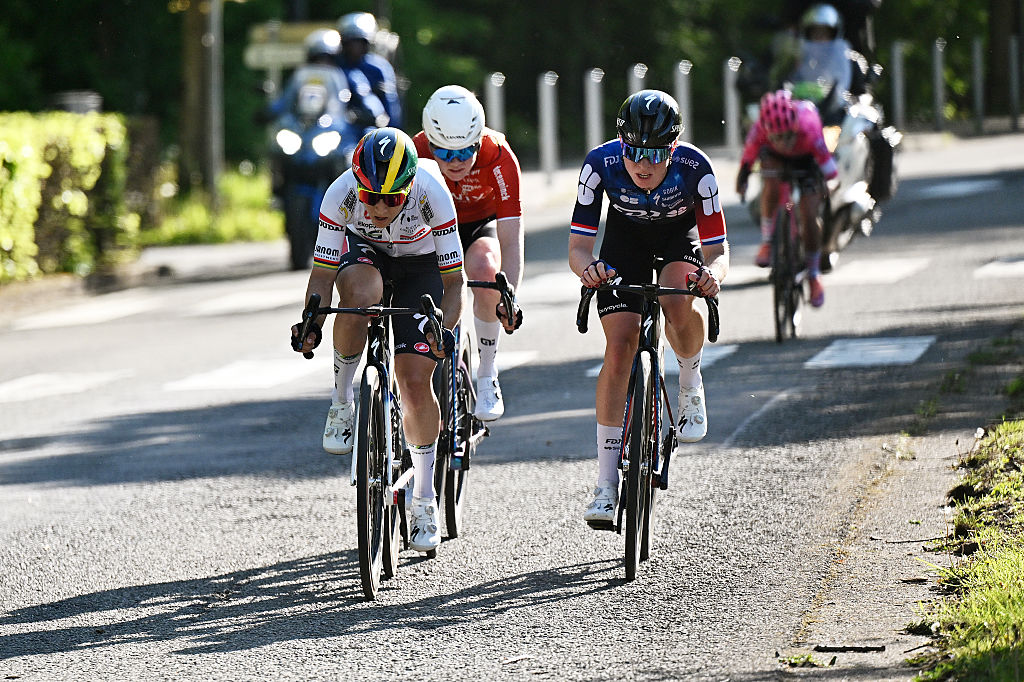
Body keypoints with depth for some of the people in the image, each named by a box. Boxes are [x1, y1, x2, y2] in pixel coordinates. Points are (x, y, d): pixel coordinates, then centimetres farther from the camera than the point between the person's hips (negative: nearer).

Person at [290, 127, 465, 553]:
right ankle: (342, 401, -14)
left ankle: (424, 500, 8)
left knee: (415, 382, -11)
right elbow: (322, 274, -24)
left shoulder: (432, 194, -35)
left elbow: (454, 280, -26)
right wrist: (312, 323, -41)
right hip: (364, 251, 1)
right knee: (360, 295, -38)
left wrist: (444, 329, -42)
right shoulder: (341, 195, -32)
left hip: (419, 264, -1)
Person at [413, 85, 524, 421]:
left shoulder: (499, 157, -32)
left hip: (481, 226, -1)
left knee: (485, 271, -33)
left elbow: (510, 240, -32)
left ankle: (488, 378, -18)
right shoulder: (414, 155, -31)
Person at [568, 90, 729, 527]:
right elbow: (578, 246, -28)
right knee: (619, 346, -14)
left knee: (679, 304, -34)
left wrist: (714, 274, -52)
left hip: (680, 237, -1)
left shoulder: (695, 168, -33)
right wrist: (587, 269, -52)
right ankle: (606, 484, -10)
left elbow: (717, 251, -29)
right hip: (625, 238, 1)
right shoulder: (601, 164, -32)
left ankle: (691, 385, -1)